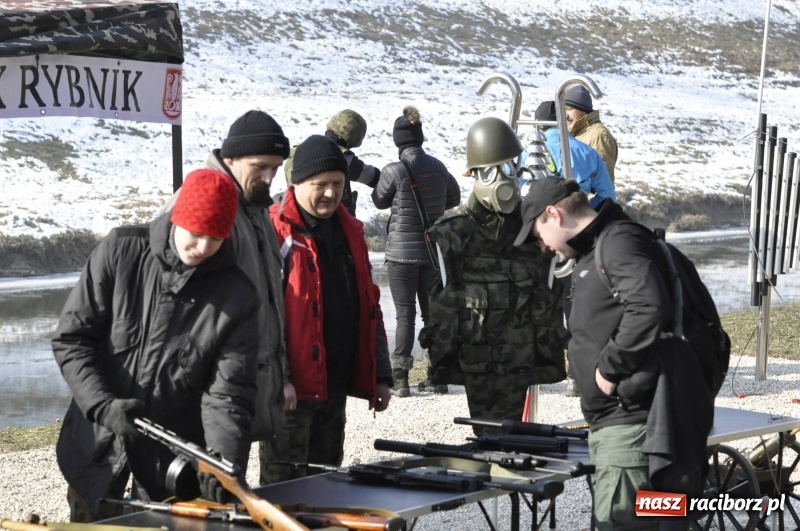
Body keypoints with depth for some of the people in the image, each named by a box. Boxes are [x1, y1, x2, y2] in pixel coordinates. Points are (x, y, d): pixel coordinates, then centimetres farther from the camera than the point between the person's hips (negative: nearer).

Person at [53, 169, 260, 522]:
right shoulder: (119, 251, -9)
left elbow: (228, 394, -13)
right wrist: (103, 406, -20)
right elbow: (71, 339, -6)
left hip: (174, 458, 0)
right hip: (99, 445, 0)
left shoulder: (237, 297, -9)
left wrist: (224, 466, -28)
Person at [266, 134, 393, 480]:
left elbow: (370, 307, 19)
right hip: (292, 387, -7)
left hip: (335, 386, 7)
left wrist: (380, 375, 15)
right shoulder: (275, 232, -9)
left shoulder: (350, 232, 14)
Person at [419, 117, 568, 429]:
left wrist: (549, 349, 9)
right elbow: (444, 300, 1)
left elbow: (551, 295, 12)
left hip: (521, 358, 2)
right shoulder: (451, 231, 0)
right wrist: (443, 356, -3)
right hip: (476, 361, -2)